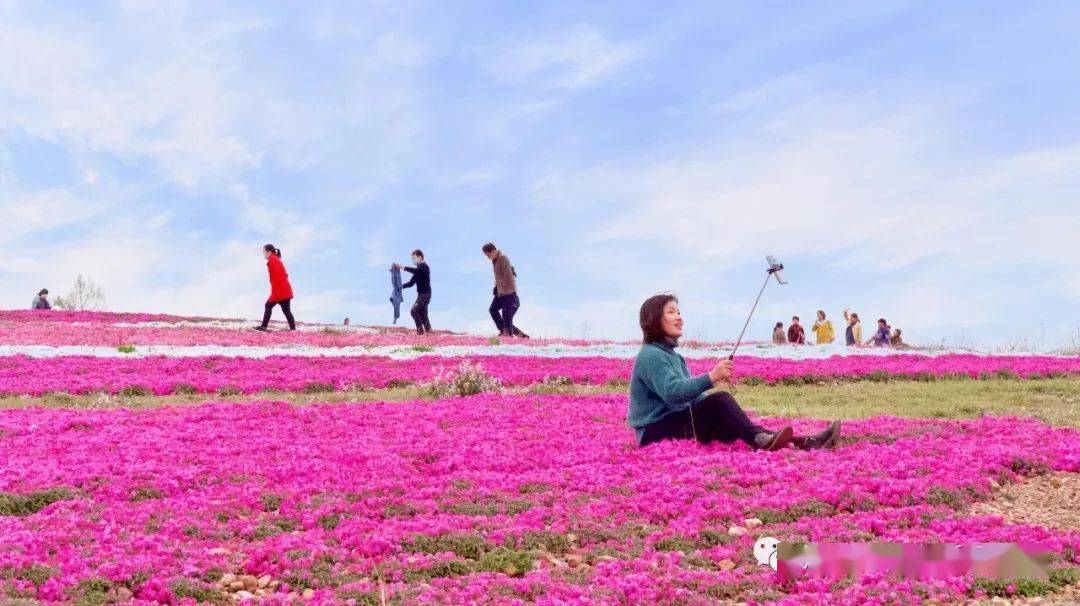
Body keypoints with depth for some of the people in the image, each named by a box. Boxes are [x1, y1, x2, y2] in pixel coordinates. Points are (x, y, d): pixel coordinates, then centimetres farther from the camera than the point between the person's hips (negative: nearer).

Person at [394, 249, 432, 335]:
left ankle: (420, 330, -19)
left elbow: (415, 271, -31)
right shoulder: (419, 269, 20)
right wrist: (400, 286, 11)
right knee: (423, 315, 9)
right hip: (422, 294, 10)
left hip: (425, 294, -10)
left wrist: (403, 267, -36)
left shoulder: (424, 266, -9)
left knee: (414, 311, -18)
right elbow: (411, 282, 22)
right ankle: (428, 331, 10)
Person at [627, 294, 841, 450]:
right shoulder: (651, 356, -12)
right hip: (655, 432, -9)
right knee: (720, 400, -25)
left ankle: (800, 442, -22)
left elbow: (691, 396, 15)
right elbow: (672, 392, -28)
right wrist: (711, 377, -34)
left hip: (677, 423, 9)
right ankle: (760, 440, -39)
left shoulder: (673, 356, 21)